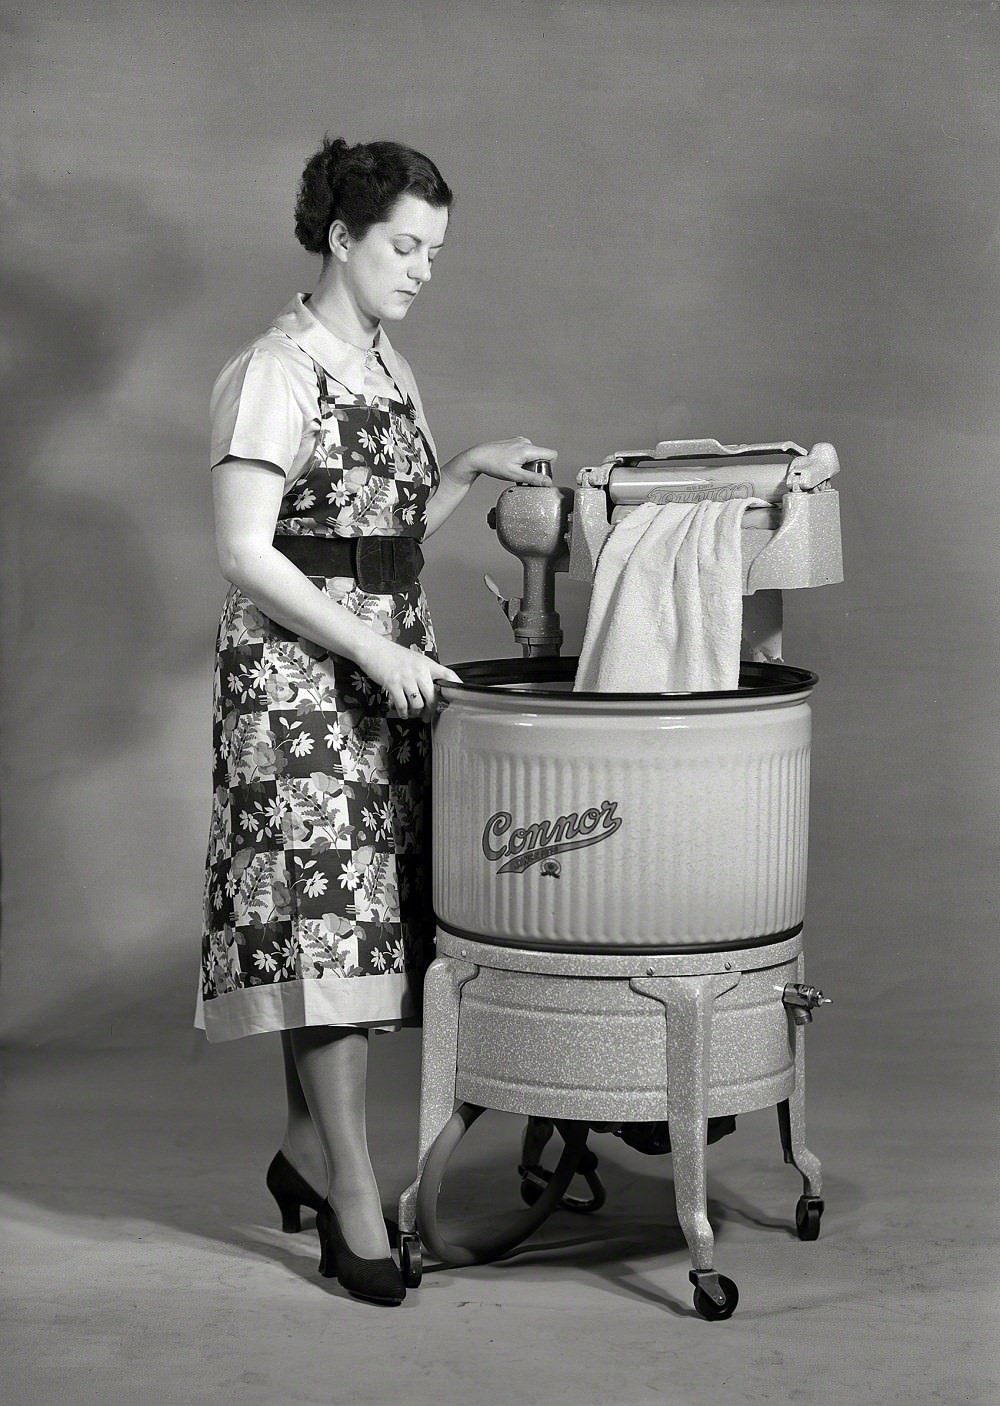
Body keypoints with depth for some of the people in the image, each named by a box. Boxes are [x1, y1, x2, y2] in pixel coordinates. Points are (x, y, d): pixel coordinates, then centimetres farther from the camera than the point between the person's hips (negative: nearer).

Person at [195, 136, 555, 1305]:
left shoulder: (387, 365, 14)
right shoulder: (273, 372, -11)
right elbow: (247, 555, -16)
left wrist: (469, 469, 5)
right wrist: (370, 646, -19)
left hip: (388, 654, 8)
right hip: (296, 668, -8)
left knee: (369, 912, 8)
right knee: (328, 914, -7)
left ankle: (305, 1151, 23)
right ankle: (355, 1209, -1)